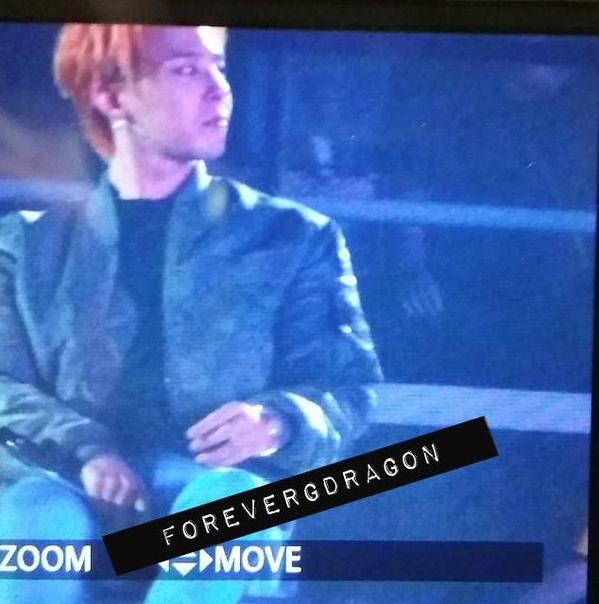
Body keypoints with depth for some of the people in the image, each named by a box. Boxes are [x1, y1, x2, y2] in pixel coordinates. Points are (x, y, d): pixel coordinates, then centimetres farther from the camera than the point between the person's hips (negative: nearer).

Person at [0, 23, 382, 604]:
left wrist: (280, 421, -15)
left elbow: (348, 386, 9)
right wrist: (82, 449, -14)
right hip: (83, 502, 1)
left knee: (226, 500, -36)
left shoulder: (292, 237, 16)